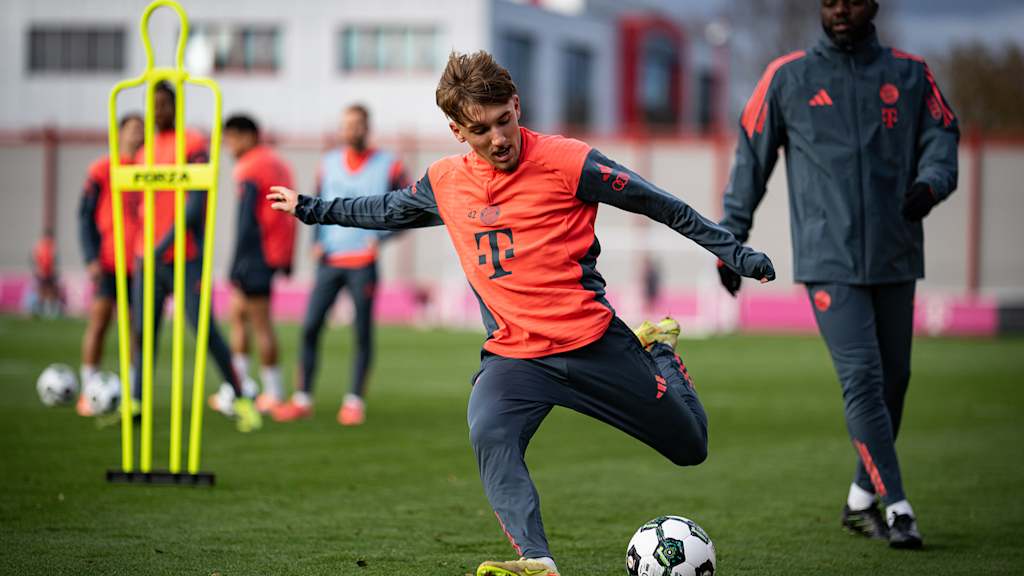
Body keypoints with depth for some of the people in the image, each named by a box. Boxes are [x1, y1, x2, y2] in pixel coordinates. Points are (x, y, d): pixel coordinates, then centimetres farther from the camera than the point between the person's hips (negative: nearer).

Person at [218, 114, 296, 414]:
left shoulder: (250, 170, -12)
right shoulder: (279, 164, 16)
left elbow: (247, 221, -17)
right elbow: (289, 214, 19)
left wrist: (236, 265, -17)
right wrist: (287, 260, 23)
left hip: (257, 252, -10)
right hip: (278, 253, 10)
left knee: (261, 323, -4)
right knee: (237, 313, 15)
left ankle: (272, 393, -1)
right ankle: (237, 386, 13)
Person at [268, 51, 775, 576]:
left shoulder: (567, 163, -12)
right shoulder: (445, 182, 3)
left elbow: (662, 206, -4)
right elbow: (387, 211, 25)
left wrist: (734, 252, -4)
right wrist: (312, 209, 30)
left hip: (594, 341, -2)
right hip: (513, 352, 3)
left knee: (691, 448, 9)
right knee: (489, 436, -30)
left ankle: (658, 350, 39)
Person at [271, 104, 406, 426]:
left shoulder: (387, 166, -2)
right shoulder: (329, 163, 10)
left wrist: (380, 236, -11)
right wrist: (317, 241, 5)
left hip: (363, 263, -3)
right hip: (330, 260, 3)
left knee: (363, 332, 0)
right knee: (310, 327, -1)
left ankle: (355, 401, 9)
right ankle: (303, 398, 6)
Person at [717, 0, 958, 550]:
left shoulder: (911, 74, 9)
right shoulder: (787, 77, 4)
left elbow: (942, 135, 8)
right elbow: (752, 156, 8)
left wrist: (930, 183, -15)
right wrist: (731, 240, 8)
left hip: (895, 257, 3)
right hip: (829, 261, -3)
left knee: (893, 379, 7)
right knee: (862, 376, -14)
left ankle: (861, 500, 23)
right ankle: (897, 507, -14)